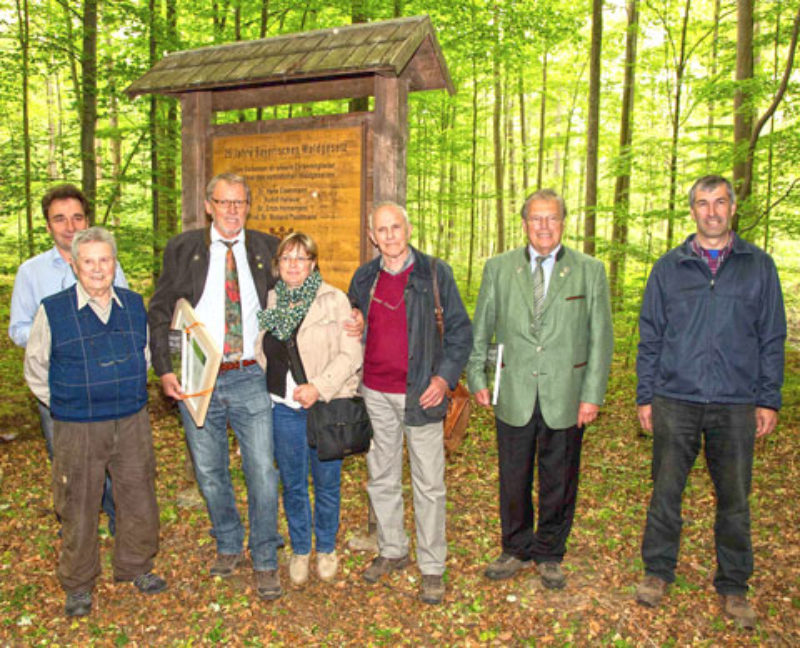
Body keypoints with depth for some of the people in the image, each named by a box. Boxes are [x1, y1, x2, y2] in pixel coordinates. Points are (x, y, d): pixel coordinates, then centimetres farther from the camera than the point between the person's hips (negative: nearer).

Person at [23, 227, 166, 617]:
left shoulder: (135, 305, 3)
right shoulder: (52, 311, -7)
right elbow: (35, 371, 4)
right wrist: (66, 406, 3)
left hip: (132, 423, 3)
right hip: (77, 430, -3)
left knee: (139, 499, 12)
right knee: (79, 508, 9)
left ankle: (135, 567, 34)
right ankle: (78, 585, 28)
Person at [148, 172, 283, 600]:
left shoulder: (266, 249, 3)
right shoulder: (183, 249, 2)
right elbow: (159, 312, 5)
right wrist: (164, 370, -6)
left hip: (250, 378, 0)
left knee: (262, 472, -1)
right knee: (210, 472, 13)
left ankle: (265, 561, 18)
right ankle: (228, 545, 36)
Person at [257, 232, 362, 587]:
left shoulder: (335, 300, -5)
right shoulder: (270, 301, 8)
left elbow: (351, 354, -9)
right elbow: (261, 352, 18)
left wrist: (320, 387, -19)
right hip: (284, 407, 3)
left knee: (326, 483, 9)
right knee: (292, 484, 12)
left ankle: (326, 548, 31)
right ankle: (300, 550, 32)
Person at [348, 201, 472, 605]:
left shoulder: (435, 273, -4)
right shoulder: (364, 278, 7)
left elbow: (460, 329, -2)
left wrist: (445, 376, -13)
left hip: (420, 393, -4)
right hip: (376, 393, 4)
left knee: (428, 484, 4)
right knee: (381, 478, 14)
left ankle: (431, 567, 18)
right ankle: (392, 551, 33)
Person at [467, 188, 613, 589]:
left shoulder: (590, 271, 1)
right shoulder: (498, 268, 4)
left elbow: (601, 338, 1)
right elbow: (480, 330, 10)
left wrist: (593, 395, -4)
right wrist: (477, 379, 6)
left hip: (565, 399, 0)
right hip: (514, 397, 1)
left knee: (559, 481, 12)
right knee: (513, 480, 11)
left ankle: (550, 555, 32)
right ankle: (516, 550, 33)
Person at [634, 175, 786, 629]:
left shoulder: (759, 266, 6)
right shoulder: (669, 267, 6)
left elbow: (772, 339, 6)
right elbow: (650, 337, 6)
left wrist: (769, 400, 0)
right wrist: (645, 396, 2)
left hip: (736, 406, 0)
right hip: (676, 401, 0)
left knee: (734, 498, 9)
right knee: (666, 492, 6)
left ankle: (733, 586, 25)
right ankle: (658, 572, 23)